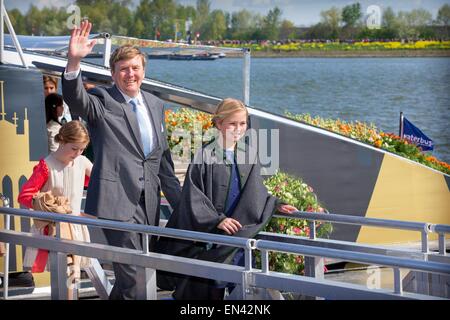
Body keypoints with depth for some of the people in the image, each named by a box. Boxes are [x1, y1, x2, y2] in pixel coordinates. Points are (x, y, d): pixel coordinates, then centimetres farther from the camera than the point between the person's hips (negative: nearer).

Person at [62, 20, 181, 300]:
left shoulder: (155, 105, 16)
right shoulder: (102, 101, -2)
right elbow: (76, 100, -25)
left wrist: (180, 204, 21)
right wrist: (74, 61, -41)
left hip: (149, 204, 7)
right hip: (117, 202, -7)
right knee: (133, 277, -12)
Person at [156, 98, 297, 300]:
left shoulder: (249, 153, 8)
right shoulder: (205, 156, -8)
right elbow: (193, 196, -11)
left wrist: (275, 205, 6)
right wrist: (217, 219, -20)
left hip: (239, 231, 4)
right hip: (207, 234, -4)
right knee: (201, 290, -5)